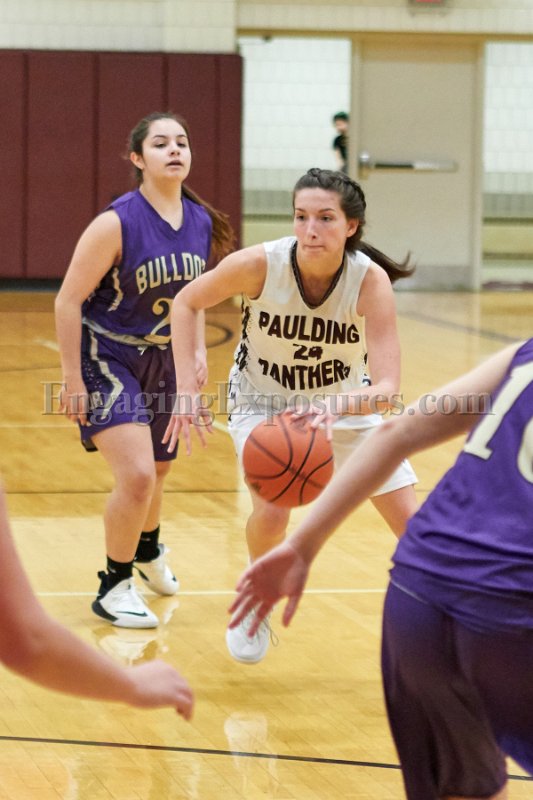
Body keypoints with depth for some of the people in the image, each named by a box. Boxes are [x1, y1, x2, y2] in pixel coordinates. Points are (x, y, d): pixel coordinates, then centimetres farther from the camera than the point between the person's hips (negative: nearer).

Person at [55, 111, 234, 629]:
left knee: (157, 470, 23)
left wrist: (198, 350, 5)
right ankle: (114, 587, 0)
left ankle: (148, 550, 54)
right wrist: (72, 380, -18)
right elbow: (68, 301, -18)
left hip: (162, 360, 6)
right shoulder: (116, 224, -23)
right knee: (137, 475, -20)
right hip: (106, 359, -6)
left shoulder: (201, 222, -5)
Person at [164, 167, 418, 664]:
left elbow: (387, 388, -37)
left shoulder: (370, 280, -30)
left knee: (412, 521, -2)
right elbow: (187, 303, -11)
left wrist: (333, 408, -56)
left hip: (345, 402, 1)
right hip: (264, 400, -1)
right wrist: (187, 389, -19)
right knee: (272, 513, -23)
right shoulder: (260, 264, -30)